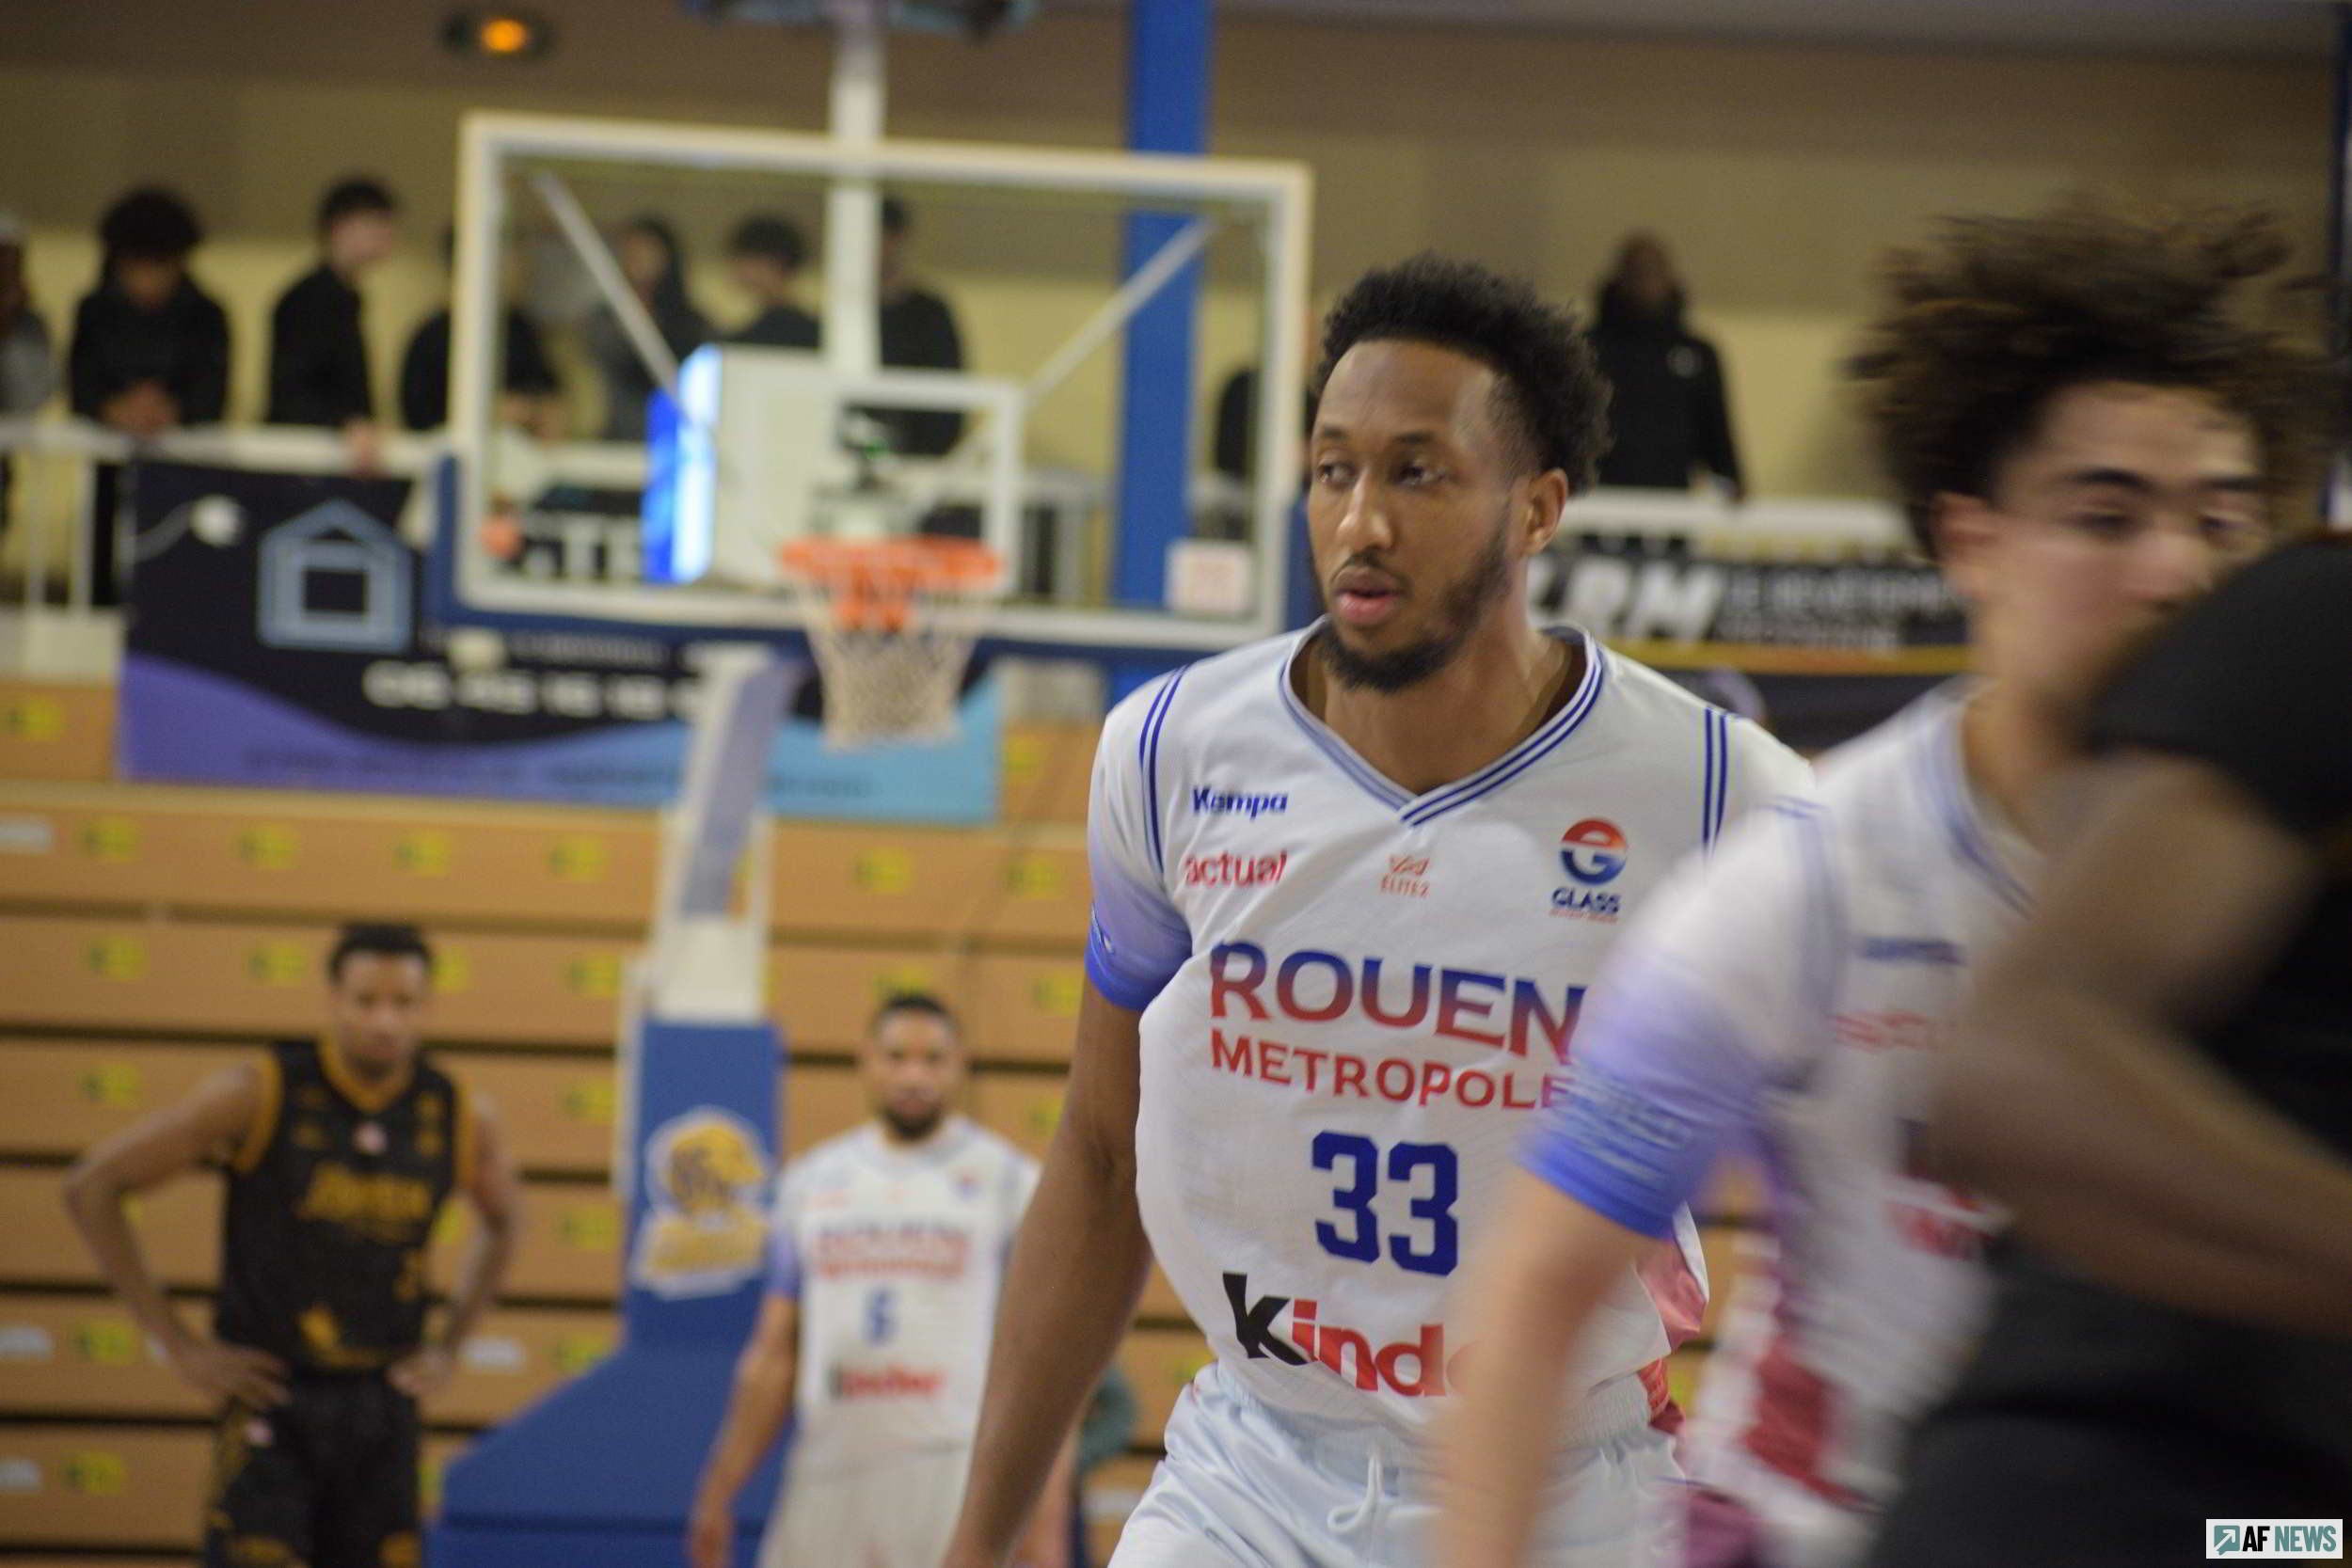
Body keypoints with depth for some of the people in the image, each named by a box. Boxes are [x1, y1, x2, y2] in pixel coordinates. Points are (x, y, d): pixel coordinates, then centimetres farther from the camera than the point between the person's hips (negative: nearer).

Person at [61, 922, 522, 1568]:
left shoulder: (460, 1118, 0)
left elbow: (500, 1223, 23)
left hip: (384, 1407, 4)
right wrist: (177, 1344, -8)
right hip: (271, 1399, -4)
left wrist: (447, 1345, 10)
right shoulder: (259, 1095, -11)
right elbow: (91, 1187, -7)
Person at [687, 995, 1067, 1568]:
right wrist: (719, 1493, 12)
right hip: (826, 1473, 4)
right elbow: (774, 1354, 16)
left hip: (952, 1472, -4)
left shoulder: (1008, 1180, 3)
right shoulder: (810, 1181, 14)